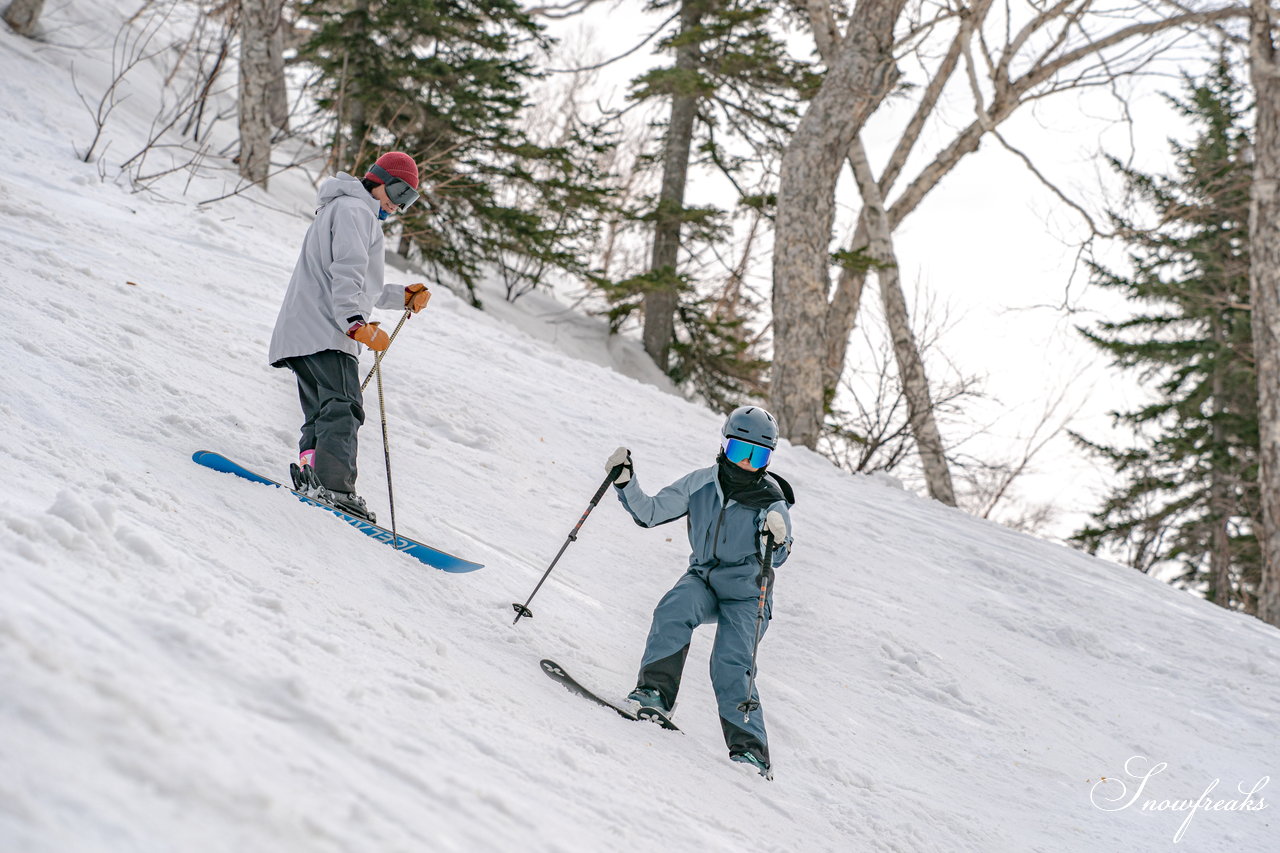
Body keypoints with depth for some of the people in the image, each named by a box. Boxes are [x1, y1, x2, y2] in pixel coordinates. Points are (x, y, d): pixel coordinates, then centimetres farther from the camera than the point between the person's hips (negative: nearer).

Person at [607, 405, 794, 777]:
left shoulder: (771, 502, -10)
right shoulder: (701, 483, -1)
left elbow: (776, 559, -21)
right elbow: (650, 513, 5)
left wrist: (777, 539, -44)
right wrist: (626, 481, -10)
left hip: (745, 596, -3)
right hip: (703, 581, 3)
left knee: (730, 666, -20)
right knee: (673, 610, -30)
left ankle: (750, 748, -14)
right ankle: (655, 691, -27)